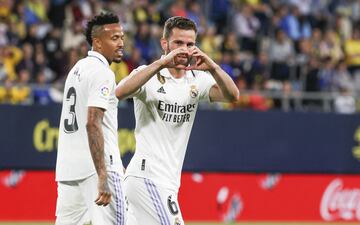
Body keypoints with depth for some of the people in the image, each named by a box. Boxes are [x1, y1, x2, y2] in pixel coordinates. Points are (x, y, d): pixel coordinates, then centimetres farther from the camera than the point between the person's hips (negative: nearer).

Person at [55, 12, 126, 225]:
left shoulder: (77, 69, 19)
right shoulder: (102, 72, -10)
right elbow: (93, 123, -21)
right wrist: (103, 178, -27)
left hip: (67, 167, 9)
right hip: (95, 167, -9)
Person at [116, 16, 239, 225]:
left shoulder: (197, 80, 10)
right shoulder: (149, 75, -6)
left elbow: (232, 95, -6)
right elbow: (120, 92, -27)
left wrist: (213, 68, -25)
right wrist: (162, 62, -32)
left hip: (168, 180, 7)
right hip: (148, 175, -7)